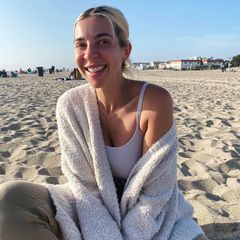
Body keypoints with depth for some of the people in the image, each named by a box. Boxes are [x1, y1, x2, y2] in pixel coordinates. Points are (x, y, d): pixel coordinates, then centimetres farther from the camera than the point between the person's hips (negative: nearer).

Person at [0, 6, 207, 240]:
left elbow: (153, 192, -17)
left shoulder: (156, 101, -21)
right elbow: (84, 185, -10)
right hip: (94, 209, 2)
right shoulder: (70, 104, -13)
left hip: (153, 214, -1)